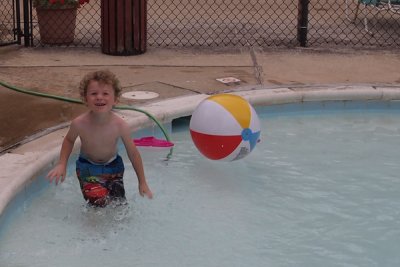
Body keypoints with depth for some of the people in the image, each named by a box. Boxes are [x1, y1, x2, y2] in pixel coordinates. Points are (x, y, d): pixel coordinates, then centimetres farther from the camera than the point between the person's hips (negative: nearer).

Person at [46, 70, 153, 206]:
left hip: (113, 166, 1)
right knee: (99, 203, -16)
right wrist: (62, 164, -12)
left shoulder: (120, 125, -27)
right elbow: (69, 140, -1)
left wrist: (142, 182, -4)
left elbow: (133, 153, -12)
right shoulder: (79, 123, -27)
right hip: (88, 168, -1)